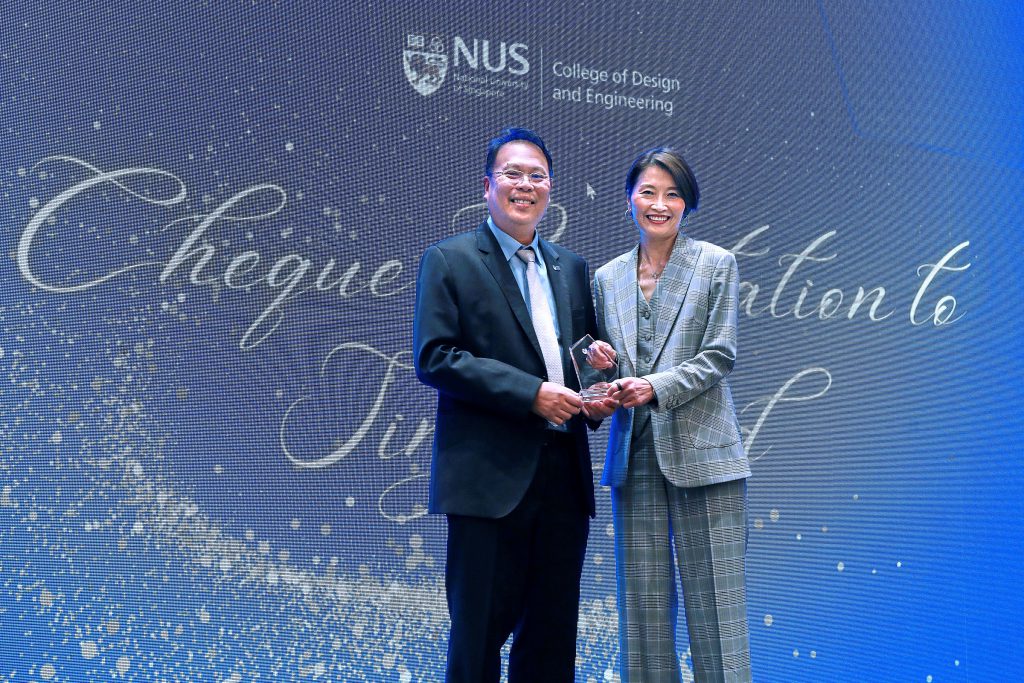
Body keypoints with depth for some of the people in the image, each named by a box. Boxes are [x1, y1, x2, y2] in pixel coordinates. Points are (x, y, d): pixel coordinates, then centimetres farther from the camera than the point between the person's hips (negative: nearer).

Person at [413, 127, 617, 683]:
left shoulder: (572, 268, 16)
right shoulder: (449, 260, 0)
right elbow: (433, 358, -10)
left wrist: (597, 395, -1)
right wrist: (530, 392, -16)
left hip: (564, 476, 5)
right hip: (489, 476, -5)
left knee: (553, 636, 12)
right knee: (479, 632, 4)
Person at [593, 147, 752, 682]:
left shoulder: (716, 264, 3)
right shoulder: (607, 277, 12)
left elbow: (719, 355, -4)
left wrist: (656, 387, -18)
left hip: (700, 450, -3)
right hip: (634, 453, 3)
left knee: (714, 597, 0)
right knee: (641, 599, 8)